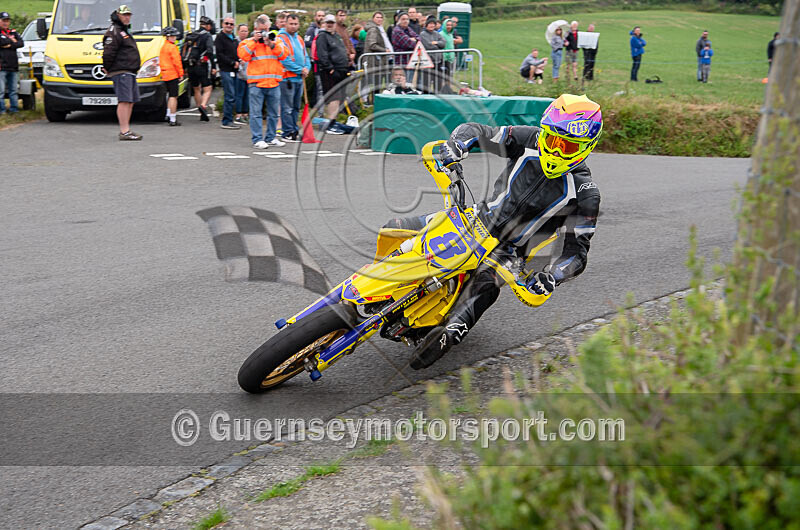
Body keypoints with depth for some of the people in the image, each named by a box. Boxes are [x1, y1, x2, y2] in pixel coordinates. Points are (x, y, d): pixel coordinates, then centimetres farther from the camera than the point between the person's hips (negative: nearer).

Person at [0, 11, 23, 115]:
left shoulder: (13, 32, 18)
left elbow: (21, 43, 3)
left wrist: (10, 45, -9)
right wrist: (12, 40, -1)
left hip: (13, 66, 5)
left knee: (13, 90, 9)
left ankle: (14, 108, 15)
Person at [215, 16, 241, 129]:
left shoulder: (234, 38, 21)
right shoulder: (220, 37, -4)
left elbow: (238, 53, 29)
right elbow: (219, 55, -13)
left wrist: (238, 62, 8)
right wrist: (232, 63, -14)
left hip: (234, 70, 8)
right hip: (226, 70, -8)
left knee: (232, 97, 8)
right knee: (230, 97, -11)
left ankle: (228, 121, 14)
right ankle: (227, 121, -7)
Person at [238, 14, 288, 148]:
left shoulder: (276, 40, 14)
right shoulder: (248, 42, 7)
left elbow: (283, 55, 0)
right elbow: (243, 55, -9)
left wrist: (272, 44, -11)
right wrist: (254, 41, -10)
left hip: (273, 83, 3)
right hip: (256, 83, -3)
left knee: (273, 113, 9)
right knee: (256, 112, -5)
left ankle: (270, 138, 19)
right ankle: (257, 139, -1)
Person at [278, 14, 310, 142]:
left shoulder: (299, 39, 17)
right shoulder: (281, 38, -9)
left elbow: (305, 56, 19)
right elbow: (285, 60, -17)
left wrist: (307, 68, -3)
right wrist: (300, 70, -14)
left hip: (299, 79, 8)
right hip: (287, 78, -8)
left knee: (296, 107, 13)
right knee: (287, 108, -6)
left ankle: (294, 131, 19)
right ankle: (288, 133, -3)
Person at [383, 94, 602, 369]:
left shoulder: (584, 194, -15)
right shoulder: (528, 140, -8)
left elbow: (577, 251, -12)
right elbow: (474, 130, -1)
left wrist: (549, 279, -32)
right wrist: (455, 145, -25)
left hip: (508, 250, -5)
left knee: (485, 284, -41)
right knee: (396, 229, -5)